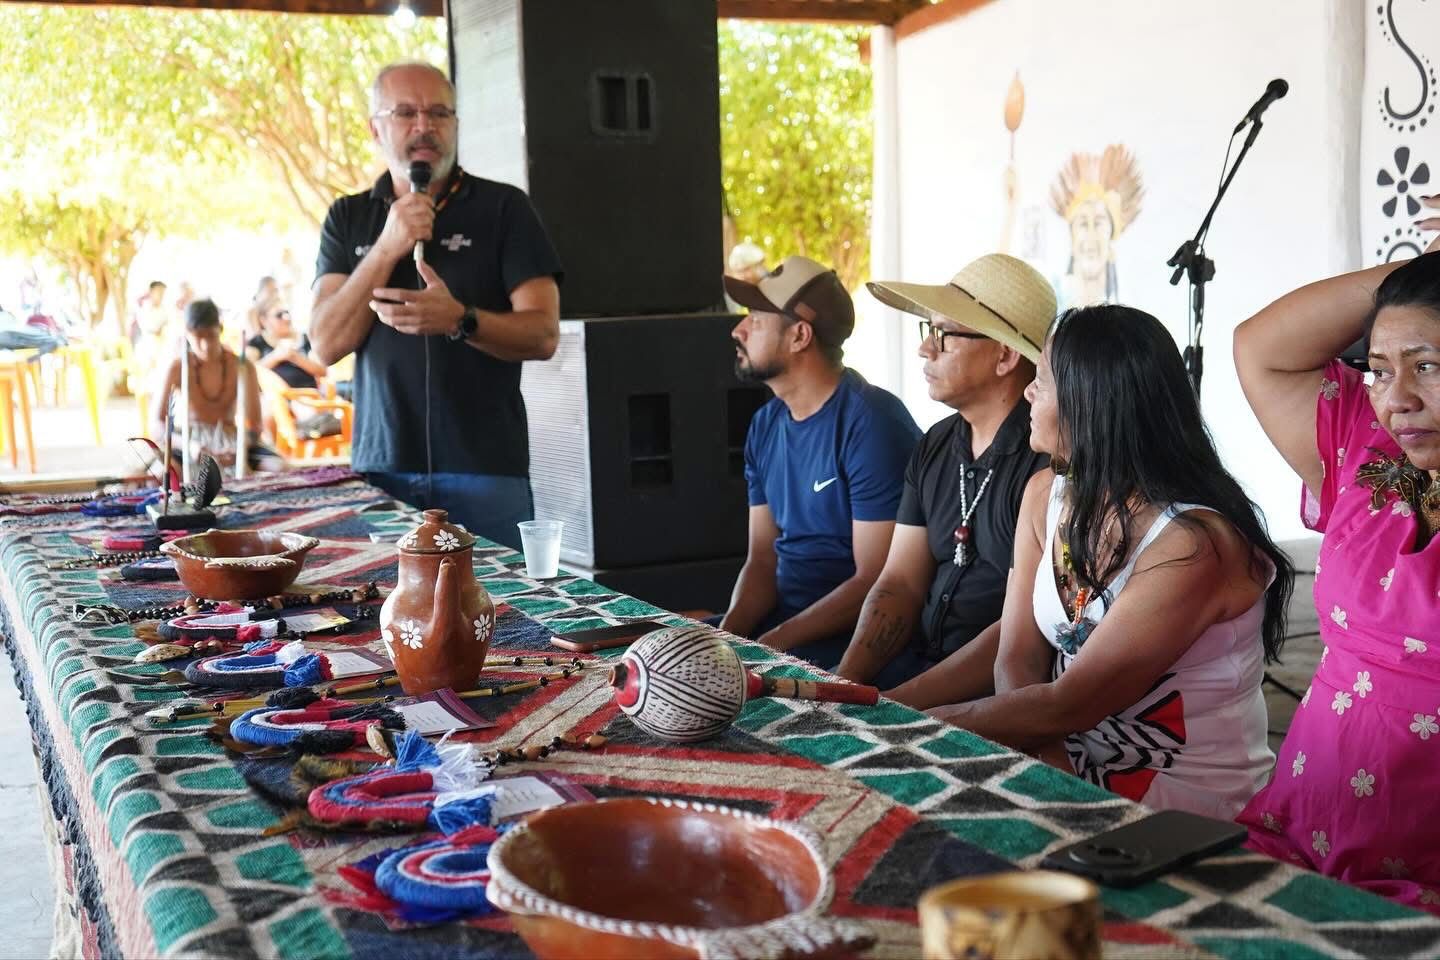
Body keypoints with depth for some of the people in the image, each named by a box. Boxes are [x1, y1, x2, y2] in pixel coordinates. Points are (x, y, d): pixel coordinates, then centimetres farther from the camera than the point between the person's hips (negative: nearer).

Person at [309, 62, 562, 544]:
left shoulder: (503, 207, 2)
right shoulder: (348, 218, 10)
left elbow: (543, 335, -5)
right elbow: (326, 345, 0)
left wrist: (460, 319, -23)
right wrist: (387, 248, -11)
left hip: (485, 467, -2)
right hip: (381, 468, 2)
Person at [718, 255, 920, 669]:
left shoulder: (870, 423, -16)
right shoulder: (765, 425, 9)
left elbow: (875, 582, -18)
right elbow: (762, 560, 8)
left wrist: (773, 643, -21)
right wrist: (727, 634, -10)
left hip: (852, 635, -7)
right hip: (781, 615, 8)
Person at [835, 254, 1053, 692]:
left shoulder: (1048, 458, -16)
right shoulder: (935, 447, 10)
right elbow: (901, 581, 8)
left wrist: (897, 704, -20)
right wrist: (845, 681, -7)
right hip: (920, 658, 7)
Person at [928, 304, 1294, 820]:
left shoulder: (1191, 543, -23)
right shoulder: (1047, 494, 1)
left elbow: (1067, 704, -22)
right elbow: (1018, 657, -2)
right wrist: (1045, 756, -20)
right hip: (1070, 759, 6)